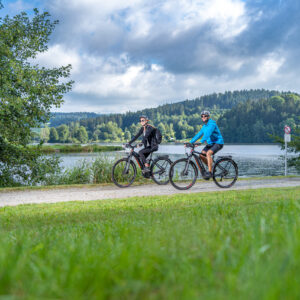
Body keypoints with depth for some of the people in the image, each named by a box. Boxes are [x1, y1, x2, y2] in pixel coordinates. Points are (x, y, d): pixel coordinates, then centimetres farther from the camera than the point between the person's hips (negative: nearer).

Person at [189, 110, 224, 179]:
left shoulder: (212, 123, -17)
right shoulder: (204, 126, 11)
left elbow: (208, 133, -32)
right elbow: (199, 134, 8)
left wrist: (201, 142, -44)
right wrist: (190, 142, -2)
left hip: (218, 143, -8)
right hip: (210, 143, 8)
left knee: (208, 153, -30)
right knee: (201, 155, -6)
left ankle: (210, 172, -26)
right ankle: (211, 167, 15)